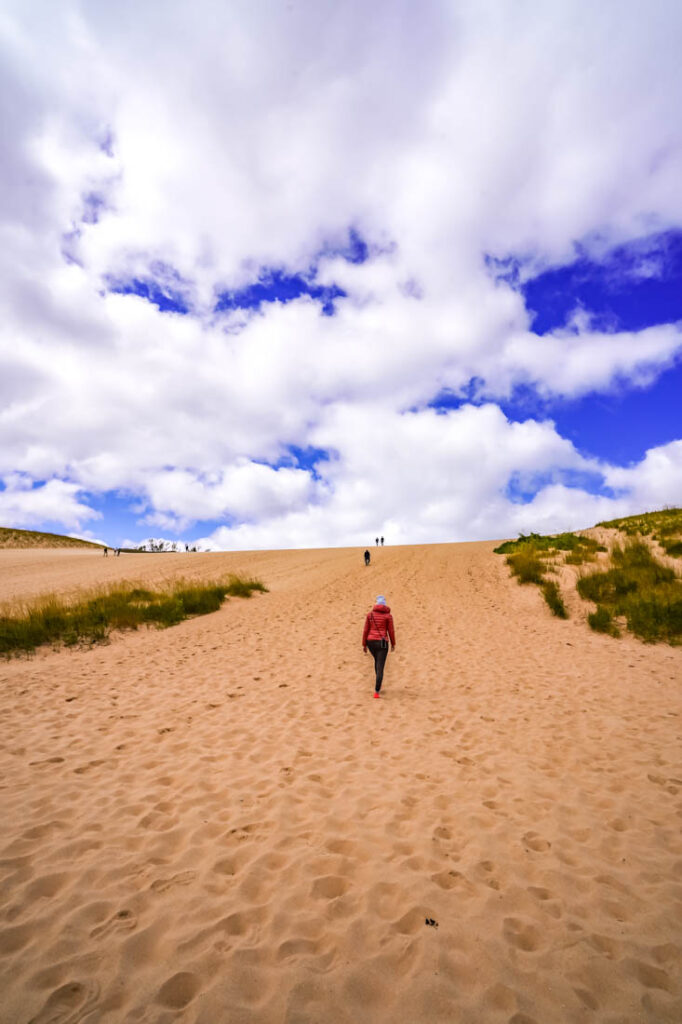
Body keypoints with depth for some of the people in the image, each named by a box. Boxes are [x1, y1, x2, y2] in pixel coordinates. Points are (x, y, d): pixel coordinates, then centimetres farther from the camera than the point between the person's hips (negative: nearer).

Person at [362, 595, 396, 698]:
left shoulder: (370, 614, 3)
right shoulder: (388, 615, -3)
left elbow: (365, 630, 2)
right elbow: (391, 631, -2)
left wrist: (364, 645, 7)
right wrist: (393, 643, 12)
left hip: (371, 642, 3)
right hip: (382, 643, -3)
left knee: (377, 661, 29)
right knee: (380, 667, -1)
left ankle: (378, 684, 37)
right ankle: (377, 692, -9)